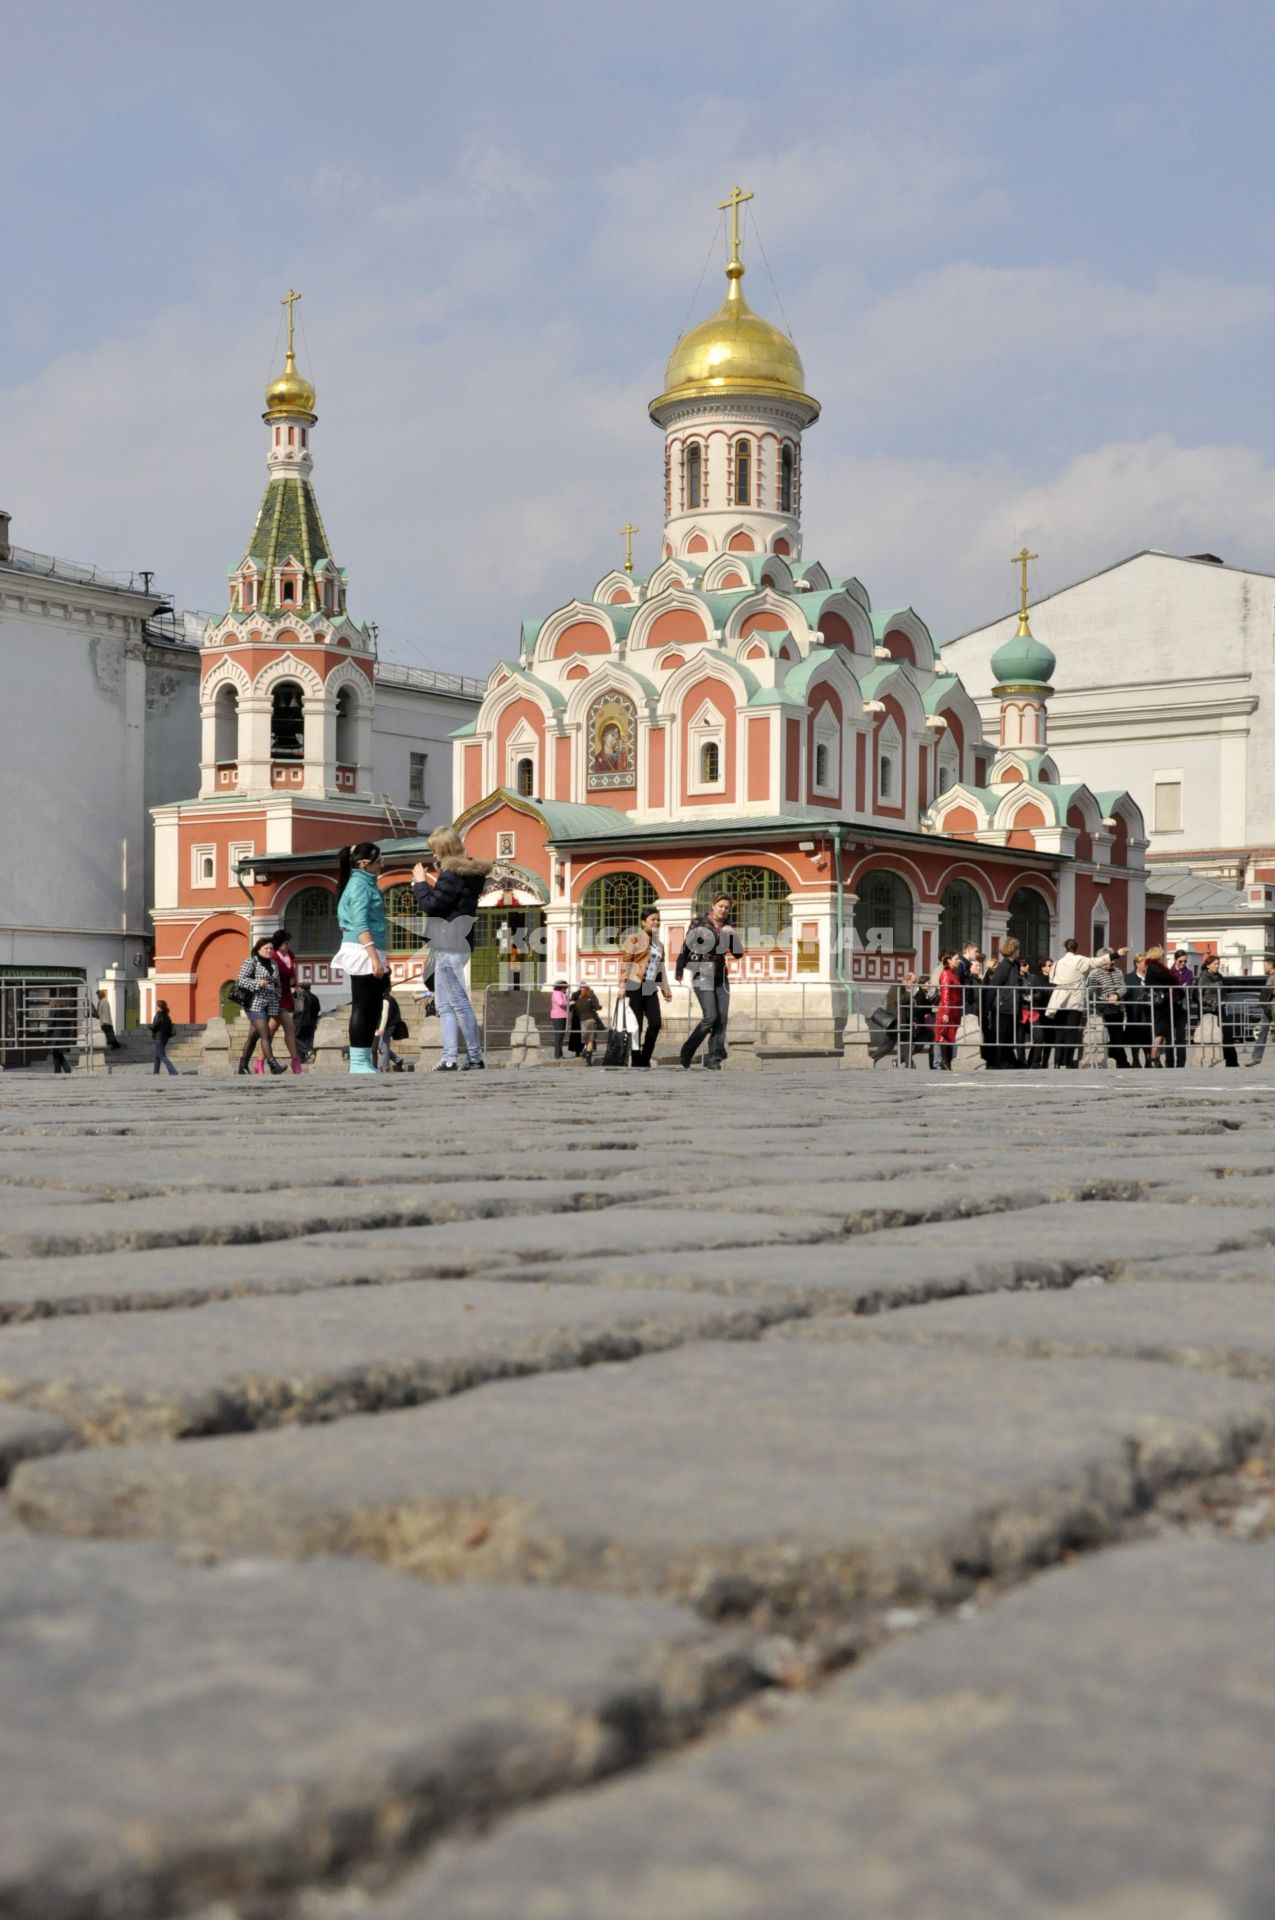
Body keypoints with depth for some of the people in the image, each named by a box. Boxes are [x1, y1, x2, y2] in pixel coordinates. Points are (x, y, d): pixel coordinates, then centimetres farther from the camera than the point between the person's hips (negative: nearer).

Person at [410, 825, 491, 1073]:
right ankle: (449, 1058, 8)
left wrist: (420, 883, -4)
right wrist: (431, 884, 14)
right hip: (456, 944, 10)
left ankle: (475, 1057, -4)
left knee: (459, 1002, -6)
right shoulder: (468, 873, 13)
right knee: (445, 1005, 11)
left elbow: (431, 906, -16)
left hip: (449, 946, -10)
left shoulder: (452, 875, -16)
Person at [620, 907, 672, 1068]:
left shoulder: (659, 944, 18)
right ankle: (636, 1061, 4)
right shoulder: (634, 939, -3)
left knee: (656, 1022, -4)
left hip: (651, 988, 6)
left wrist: (665, 988, 15)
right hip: (635, 986, -6)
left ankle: (645, 1059, 7)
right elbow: (625, 962, -10)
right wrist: (623, 985, -17)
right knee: (636, 1025, -3)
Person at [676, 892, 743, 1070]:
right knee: (710, 1017, -14)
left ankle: (714, 1059, 2)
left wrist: (733, 935, -9)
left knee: (722, 1018, -4)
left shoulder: (727, 928, 10)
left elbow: (738, 954, 7)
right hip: (702, 974, -5)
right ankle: (687, 1052, 3)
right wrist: (679, 970, 1)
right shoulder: (699, 922, -3)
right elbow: (686, 946, 0)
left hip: (720, 976, 5)